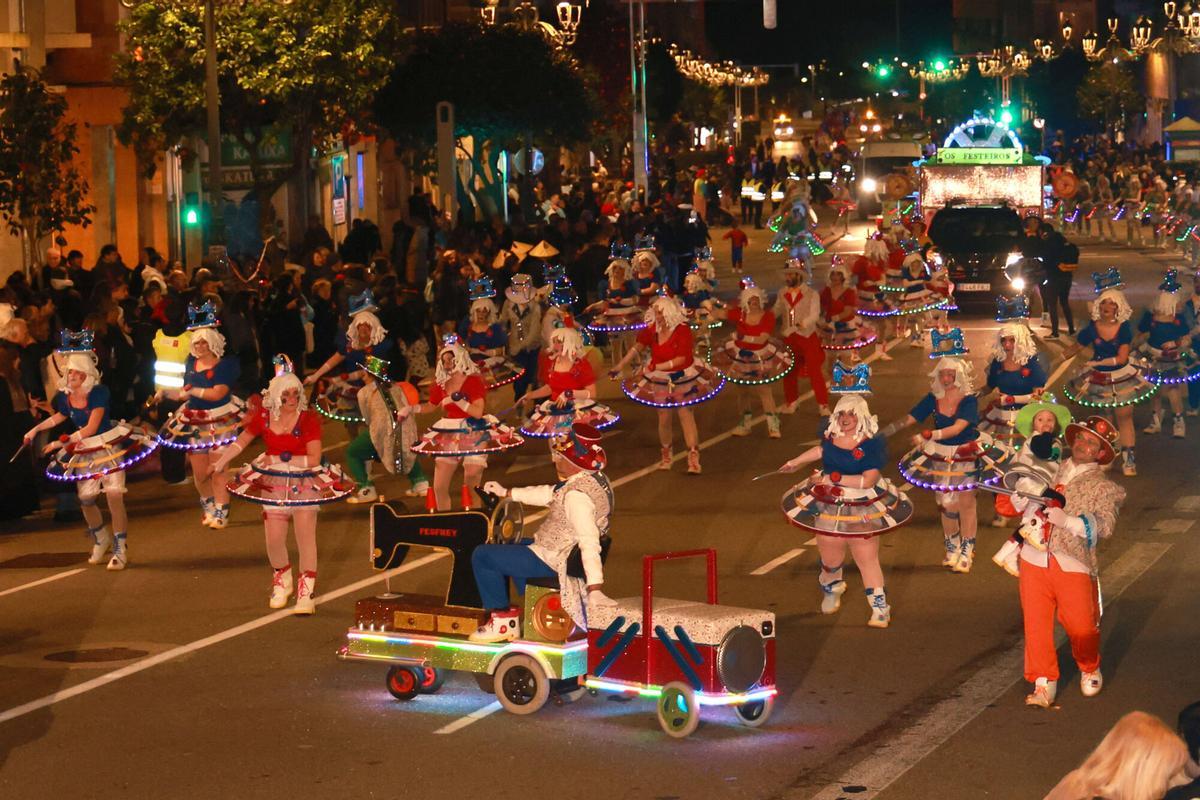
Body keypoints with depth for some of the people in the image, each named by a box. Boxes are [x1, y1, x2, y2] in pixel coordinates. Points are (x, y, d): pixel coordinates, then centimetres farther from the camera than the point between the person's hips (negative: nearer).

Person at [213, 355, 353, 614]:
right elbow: (240, 443, 9)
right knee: (274, 541, 2)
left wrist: (281, 460, -18)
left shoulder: (308, 419, -14)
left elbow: (314, 459, -19)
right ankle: (282, 581, 31)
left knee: (306, 537, -7)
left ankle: (306, 592, 3)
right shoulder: (263, 417, -4)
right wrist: (218, 465, 6)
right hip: (274, 484, 3)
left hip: (305, 483, -3)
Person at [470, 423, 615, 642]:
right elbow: (551, 494, 18)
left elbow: (589, 543, -35)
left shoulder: (577, 494, -29)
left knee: (482, 556, -5)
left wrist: (595, 589, -40)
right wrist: (507, 493, 27)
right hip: (565, 553, 10)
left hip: (552, 562, -10)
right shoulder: (596, 480, 3)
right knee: (514, 549, 31)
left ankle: (501, 619, 3)